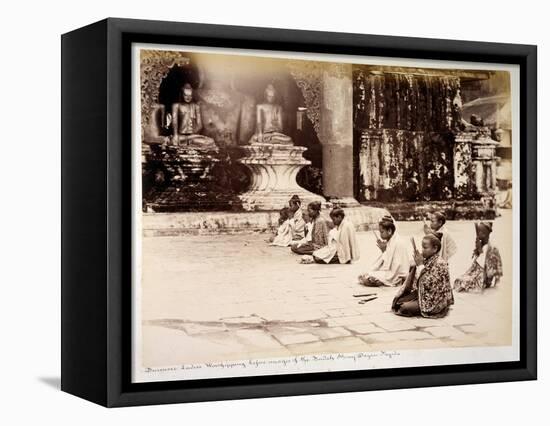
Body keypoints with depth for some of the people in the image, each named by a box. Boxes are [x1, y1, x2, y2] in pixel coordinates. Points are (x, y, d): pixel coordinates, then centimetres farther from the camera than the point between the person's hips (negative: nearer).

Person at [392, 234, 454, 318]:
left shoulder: (439, 263, -18)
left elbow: (427, 283, -25)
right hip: (421, 294, 8)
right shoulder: (426, 260, 6)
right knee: (398, 302, -3)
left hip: (435, 301, -8)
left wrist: (420, 265, -21)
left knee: (405, 307, -20)